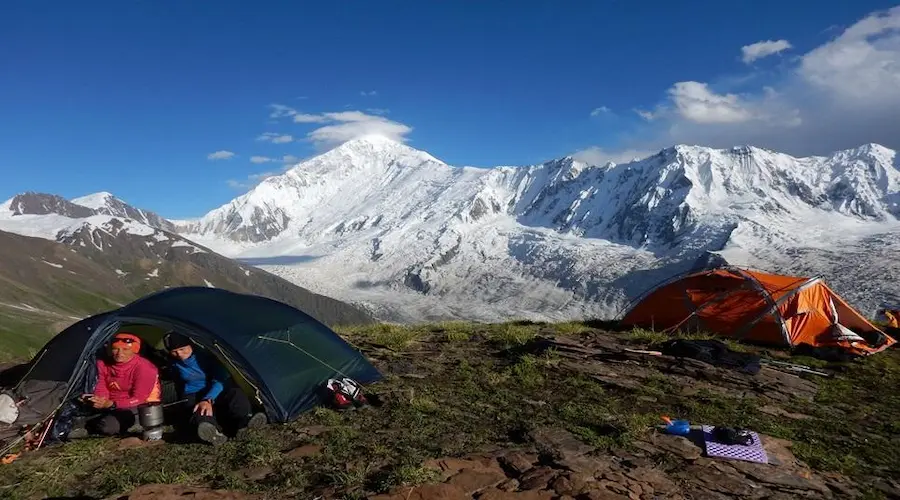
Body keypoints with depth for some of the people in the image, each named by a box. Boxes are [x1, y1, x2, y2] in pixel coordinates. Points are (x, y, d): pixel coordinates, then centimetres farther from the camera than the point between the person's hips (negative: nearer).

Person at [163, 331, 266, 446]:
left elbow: (220, 380, -21)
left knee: (235, 393, -35)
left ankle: (244, 422, -64)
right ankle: (212, 431, -72)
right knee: (197, 411, -38)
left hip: (217, 392, 0)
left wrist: (208, 400, -36)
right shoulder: (175, 364, -2)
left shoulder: (205, 355, -10)